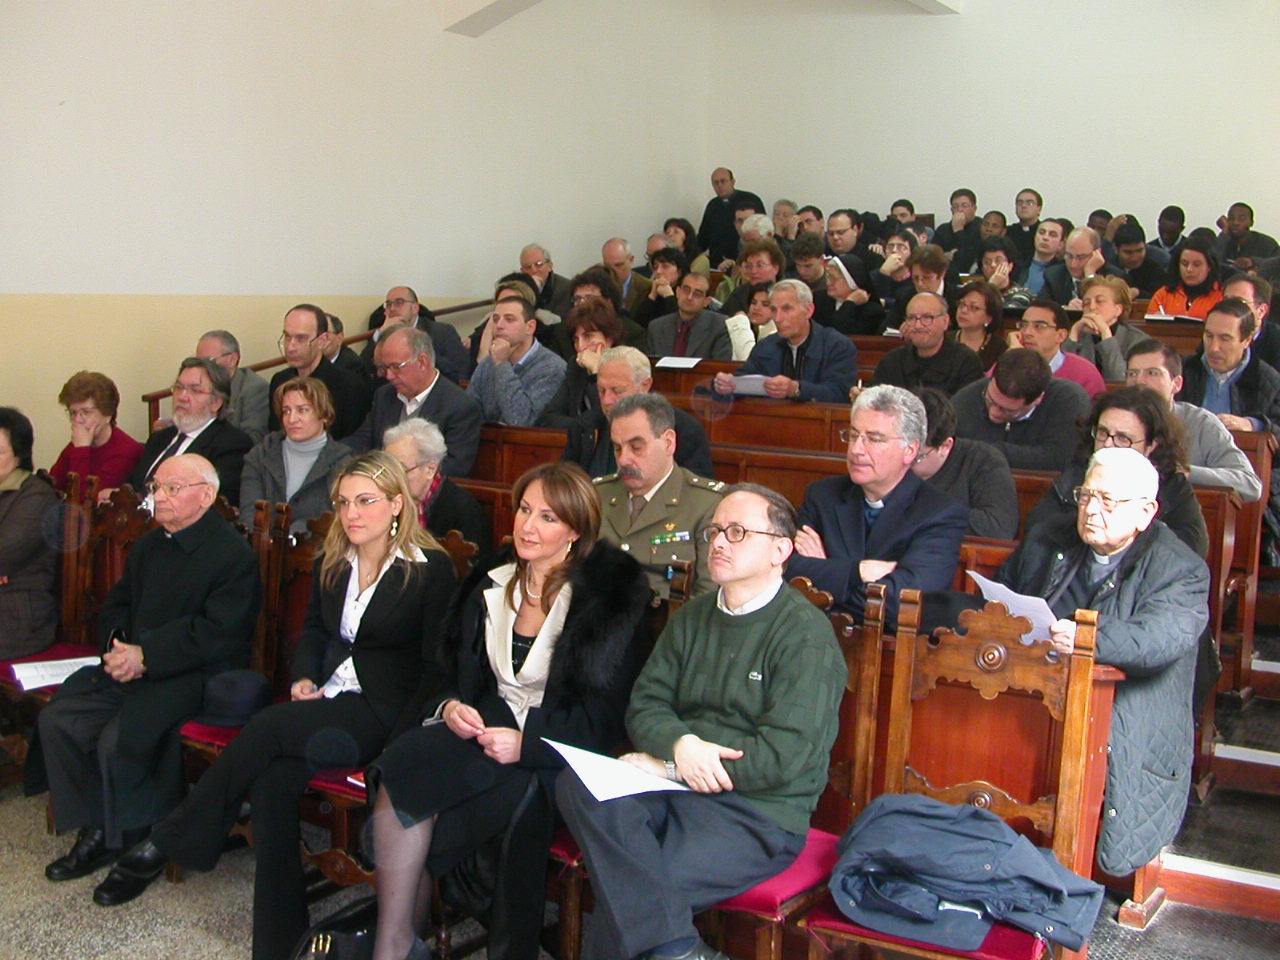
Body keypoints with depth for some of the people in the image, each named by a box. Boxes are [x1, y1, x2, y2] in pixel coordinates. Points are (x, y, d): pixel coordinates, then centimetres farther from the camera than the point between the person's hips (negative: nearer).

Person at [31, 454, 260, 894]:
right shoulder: (148, 546, 17)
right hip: (129, 669, 8)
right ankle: (94, 832, 4)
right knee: (57, 718, -10)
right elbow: (116, 605, 23)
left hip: (192, 677, -8)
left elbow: (217, 634, -18)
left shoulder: (233, 555, -11)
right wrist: (116, 645, 0)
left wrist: (145, 656, -19)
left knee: (119, 739, -26)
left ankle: (136, 844, -2)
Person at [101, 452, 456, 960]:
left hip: (383, 709, -6)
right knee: (273, 781, -25)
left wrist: (400, 740, -16)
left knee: (269, 728, -28)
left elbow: (438, 665, -7)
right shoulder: (332, 562, 14)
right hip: (329, 694, 6)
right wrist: (303, 679, 4)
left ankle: (168, 843, -11)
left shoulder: (432, 569, -5)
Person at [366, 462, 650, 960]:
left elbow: (606, 714, -8)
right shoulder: (491, 588, 14)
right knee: (398, 769, -25)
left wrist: (527, 741, -21)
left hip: (557, 748, -5)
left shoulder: (608, 595, -4)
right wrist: (450, 707, -6)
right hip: (488, 729, 5)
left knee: (413, 788, -27)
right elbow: (457, 672, 18)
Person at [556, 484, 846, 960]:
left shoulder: (806, 634, -7)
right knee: (578, 785, -26)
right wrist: (679, 744, -14)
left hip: (758, 813, -7)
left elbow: (783, 756, -15)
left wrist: (666, 766, -12)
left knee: (629, 892, -30)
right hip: (675, 788, 7)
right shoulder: (693, 616, 17)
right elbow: (645, 702, 12)